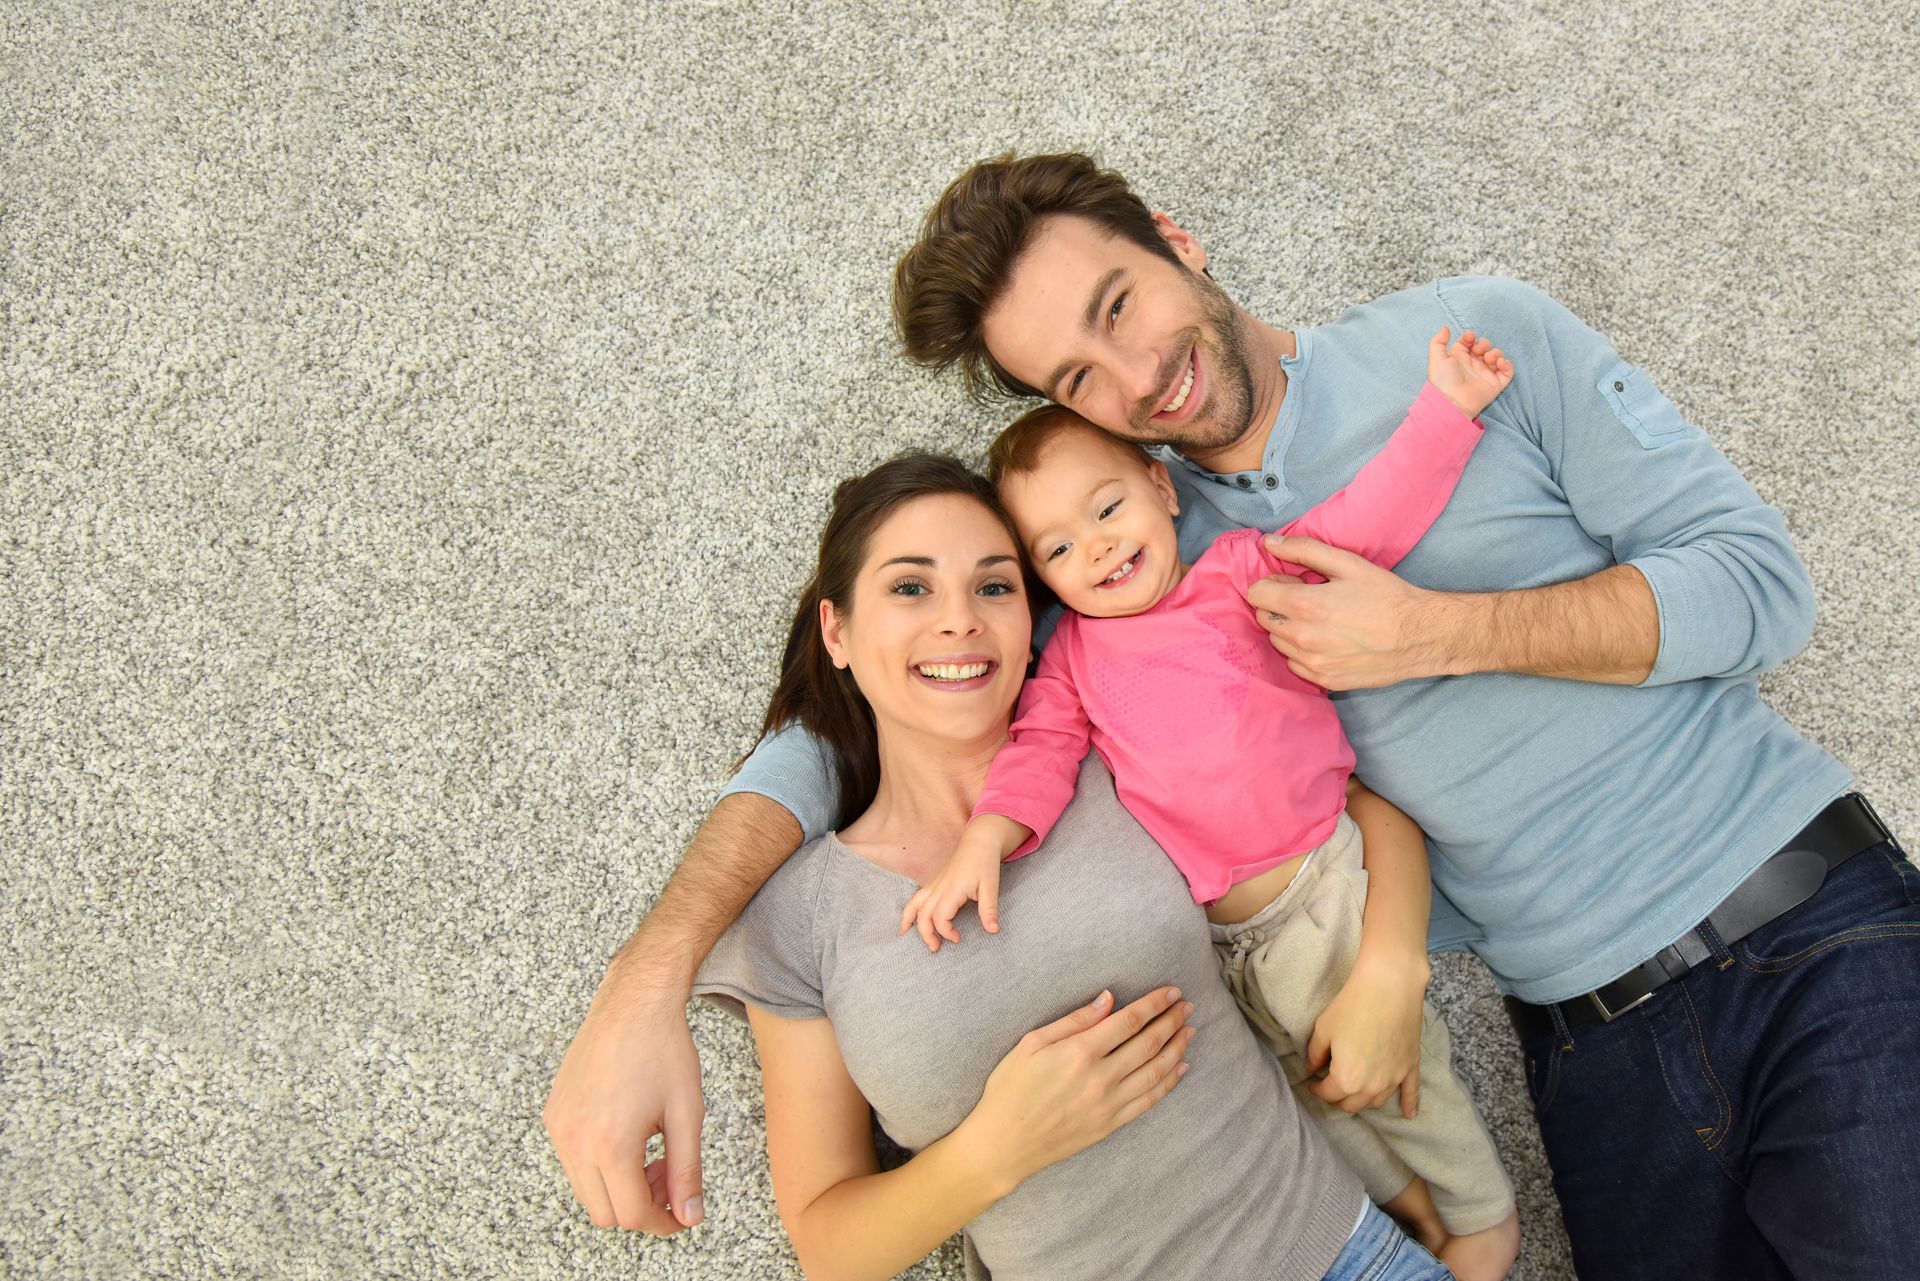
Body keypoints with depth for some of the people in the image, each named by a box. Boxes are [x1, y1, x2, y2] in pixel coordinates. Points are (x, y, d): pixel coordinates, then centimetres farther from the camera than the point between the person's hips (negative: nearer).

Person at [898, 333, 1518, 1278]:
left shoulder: (1239, 570, -3)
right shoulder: (1073, 652, 6)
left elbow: (1359, 523, -10)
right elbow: (1041, 746, -4)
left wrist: (1445, 407, -18)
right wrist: (984, 840, -20)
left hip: (1319, 889, -4)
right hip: (1209, 933, 4)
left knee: (1388, 1068, 12)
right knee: (1307, 1081, 21)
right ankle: (1408, 1201, 48)